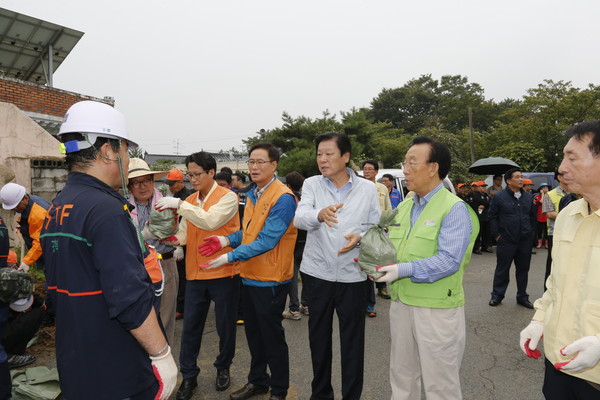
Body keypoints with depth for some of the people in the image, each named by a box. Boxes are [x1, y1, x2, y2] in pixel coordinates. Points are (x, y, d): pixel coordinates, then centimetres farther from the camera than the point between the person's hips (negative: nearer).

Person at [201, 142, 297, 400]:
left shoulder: (283, 198, -19)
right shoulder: (251, 194, 8)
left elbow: (267, 240, -25)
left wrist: (230, 256, -28)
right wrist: (226, 240, -5)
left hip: (270, 279, -8)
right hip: (249, 275, 8)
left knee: (272, 336, 7)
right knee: (253, 333, 20)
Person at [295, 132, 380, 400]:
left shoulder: (367, 188, 0)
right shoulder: (311, 184, -2)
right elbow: (299, 218, -18)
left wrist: (360, 237, -19)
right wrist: (319, 214, -40)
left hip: (352, 273, -1)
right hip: (318, 272, 1)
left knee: (352, 339, 10)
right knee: (318, 336, 15)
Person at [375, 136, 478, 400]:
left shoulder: (454, 209, -14)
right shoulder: (403, 207, 10)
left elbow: (449, 260, -24)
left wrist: (404, 270, -26)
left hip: (437, 309, -7)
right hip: (400, 304, 7)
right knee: (402, 377, 22)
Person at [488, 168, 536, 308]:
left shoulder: (528, 196, 9)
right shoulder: (499, 196, -5)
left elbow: (532, 216, 18)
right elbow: (492, 217, -3)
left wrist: (530, 232, 12)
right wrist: (497, 235, -6)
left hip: (525, 241, 4)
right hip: (506, 240, -4)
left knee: (523, 269, 11)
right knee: (502, 269, 5)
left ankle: (522, 297, 24)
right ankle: (497, 295, 18)